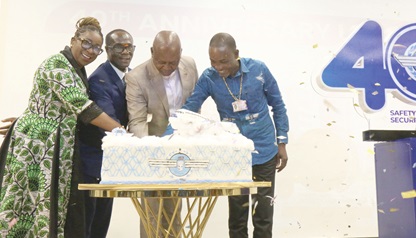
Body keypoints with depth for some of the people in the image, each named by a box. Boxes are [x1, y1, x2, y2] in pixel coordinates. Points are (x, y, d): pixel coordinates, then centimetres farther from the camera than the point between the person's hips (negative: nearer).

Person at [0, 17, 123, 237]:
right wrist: (121, 131, -23)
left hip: (57, 148, 9)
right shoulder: (57, 65, -14)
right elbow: (81, 106, -24)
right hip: (37, 146, -9)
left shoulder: (78, 70, 14)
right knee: (34, 205, -3)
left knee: (56, 207, 10)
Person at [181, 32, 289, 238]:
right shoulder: (208, 78, -11)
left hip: (264, 152, 0)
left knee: (263, 211, 10)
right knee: (237, 211, 13)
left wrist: (281, 143, 1)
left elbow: (278, 106, 0)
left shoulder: (258, 69, -11)